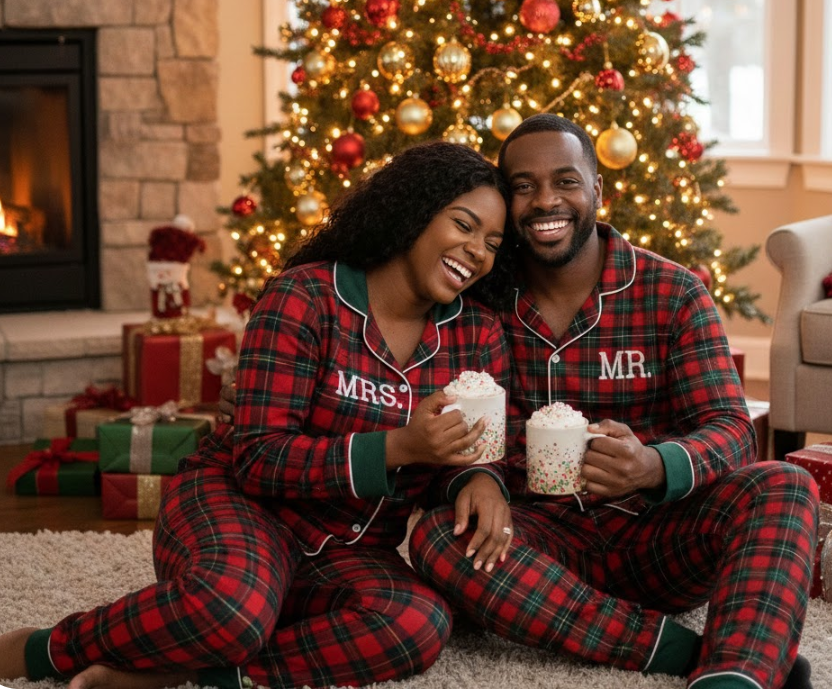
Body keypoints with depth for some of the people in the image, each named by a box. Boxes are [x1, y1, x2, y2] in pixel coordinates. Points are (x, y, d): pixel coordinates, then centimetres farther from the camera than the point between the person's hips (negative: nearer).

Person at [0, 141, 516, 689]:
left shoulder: (479, 336, 3)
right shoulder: (306, 297, -11)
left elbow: (469, 457, 7)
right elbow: (259, 458, -17)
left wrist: (478, 482, -20)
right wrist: (397, 447, -30)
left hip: (349, 556, 5)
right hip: (243, 506, -4)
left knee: (421, 624, -32)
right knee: (232, 603, -41)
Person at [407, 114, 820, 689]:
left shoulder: (674, 294, -1)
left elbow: (729, 429, -9)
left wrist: (655, 466, -33)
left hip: (655, 535, 0)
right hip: (542, 542, 1)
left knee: (784, 488, -26)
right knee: (436, 535, -31)